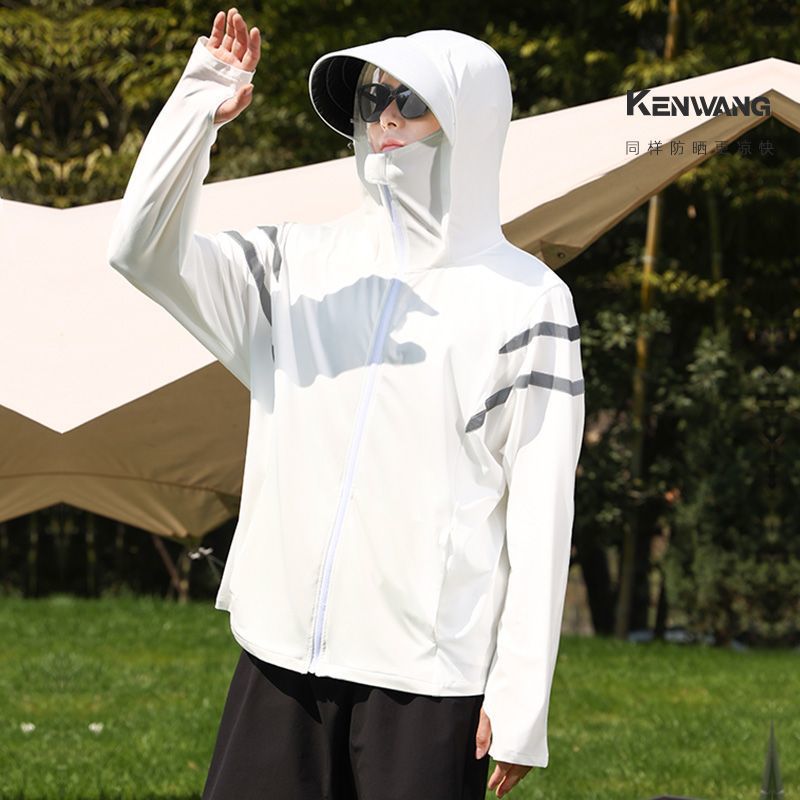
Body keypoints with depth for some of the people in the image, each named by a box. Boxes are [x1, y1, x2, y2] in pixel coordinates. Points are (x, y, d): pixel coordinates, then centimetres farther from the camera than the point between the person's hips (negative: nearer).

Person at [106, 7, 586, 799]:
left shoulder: (526, 301, -1)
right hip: (282, 653, 4)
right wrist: (197, 107, -13)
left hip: (428, 675, -4)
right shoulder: (300, 264, 11)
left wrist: (519, 702, -7)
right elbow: (143, 252, -1)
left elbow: (541, 515, -3)